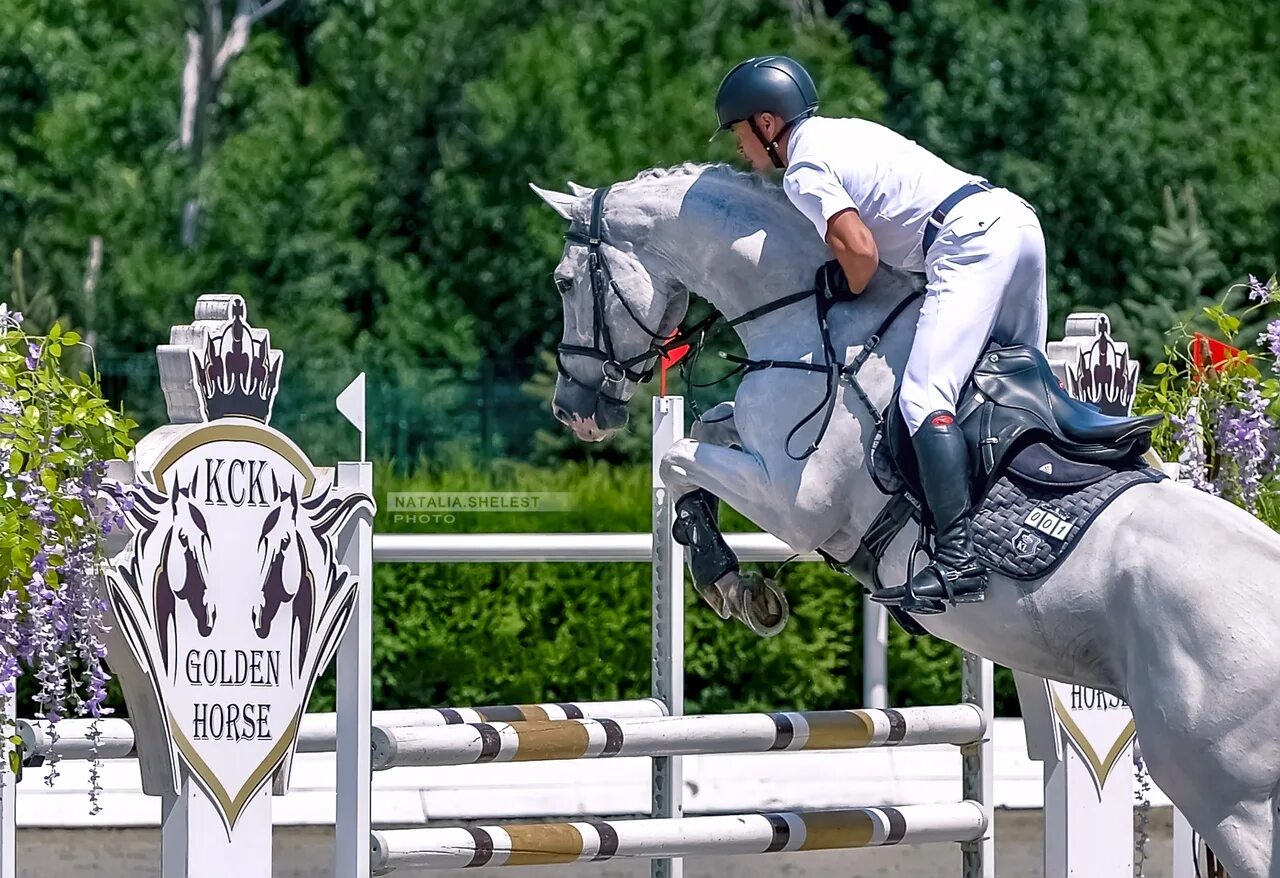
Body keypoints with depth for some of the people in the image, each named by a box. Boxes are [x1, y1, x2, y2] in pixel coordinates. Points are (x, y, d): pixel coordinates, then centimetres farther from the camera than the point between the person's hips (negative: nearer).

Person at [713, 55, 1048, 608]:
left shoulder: (803, 171, -1)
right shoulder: (844, 131, 27)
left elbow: (861, 251, -12)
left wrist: (846, 294, 8)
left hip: (968, 242, -10)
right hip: (1016, 216, 10)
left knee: (924, 397, -17)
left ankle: (957, 559, -29)